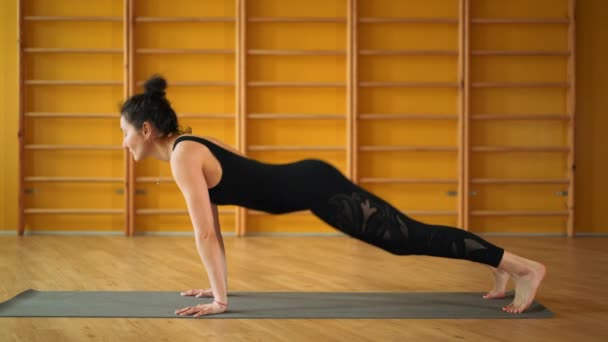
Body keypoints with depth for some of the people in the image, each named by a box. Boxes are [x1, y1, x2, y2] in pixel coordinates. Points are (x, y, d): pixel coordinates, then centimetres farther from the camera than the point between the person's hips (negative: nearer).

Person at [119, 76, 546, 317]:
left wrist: (220, 300, -15)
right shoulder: (191, 148, 13)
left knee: (410, 236, -8)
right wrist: (218, 285, 21)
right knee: (402, 238, 15)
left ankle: (525, 267, -4)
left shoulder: (183, 157, -15)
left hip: (315, 187, -9)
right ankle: (502, 266, 24)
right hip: (309, 182, 9)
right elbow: (213, 227, 20)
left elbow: (204, 233, -19)